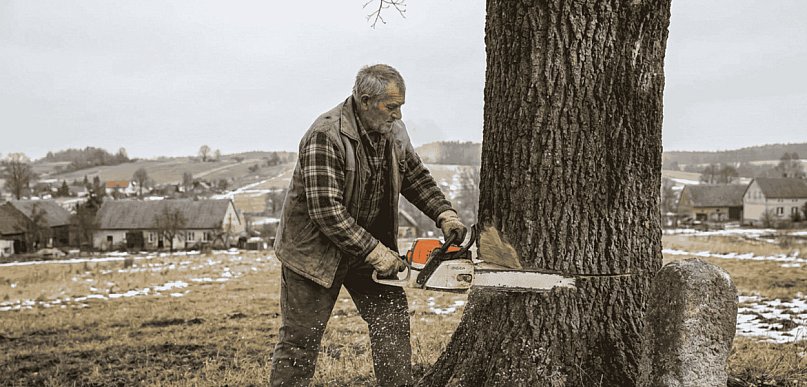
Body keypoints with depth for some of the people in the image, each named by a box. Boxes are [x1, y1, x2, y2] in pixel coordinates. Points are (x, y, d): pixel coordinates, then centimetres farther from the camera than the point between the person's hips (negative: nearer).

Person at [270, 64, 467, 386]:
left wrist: (444, 214, -5)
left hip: (373, 246, 7)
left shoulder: (393, 131, -2)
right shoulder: (326, 136, -27)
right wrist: (375, 252, -28)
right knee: (301, 339, 3)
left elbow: (416, 177, 10)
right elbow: (326, 210, -31)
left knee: (393, 323, 8)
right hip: (316, 249, -7)